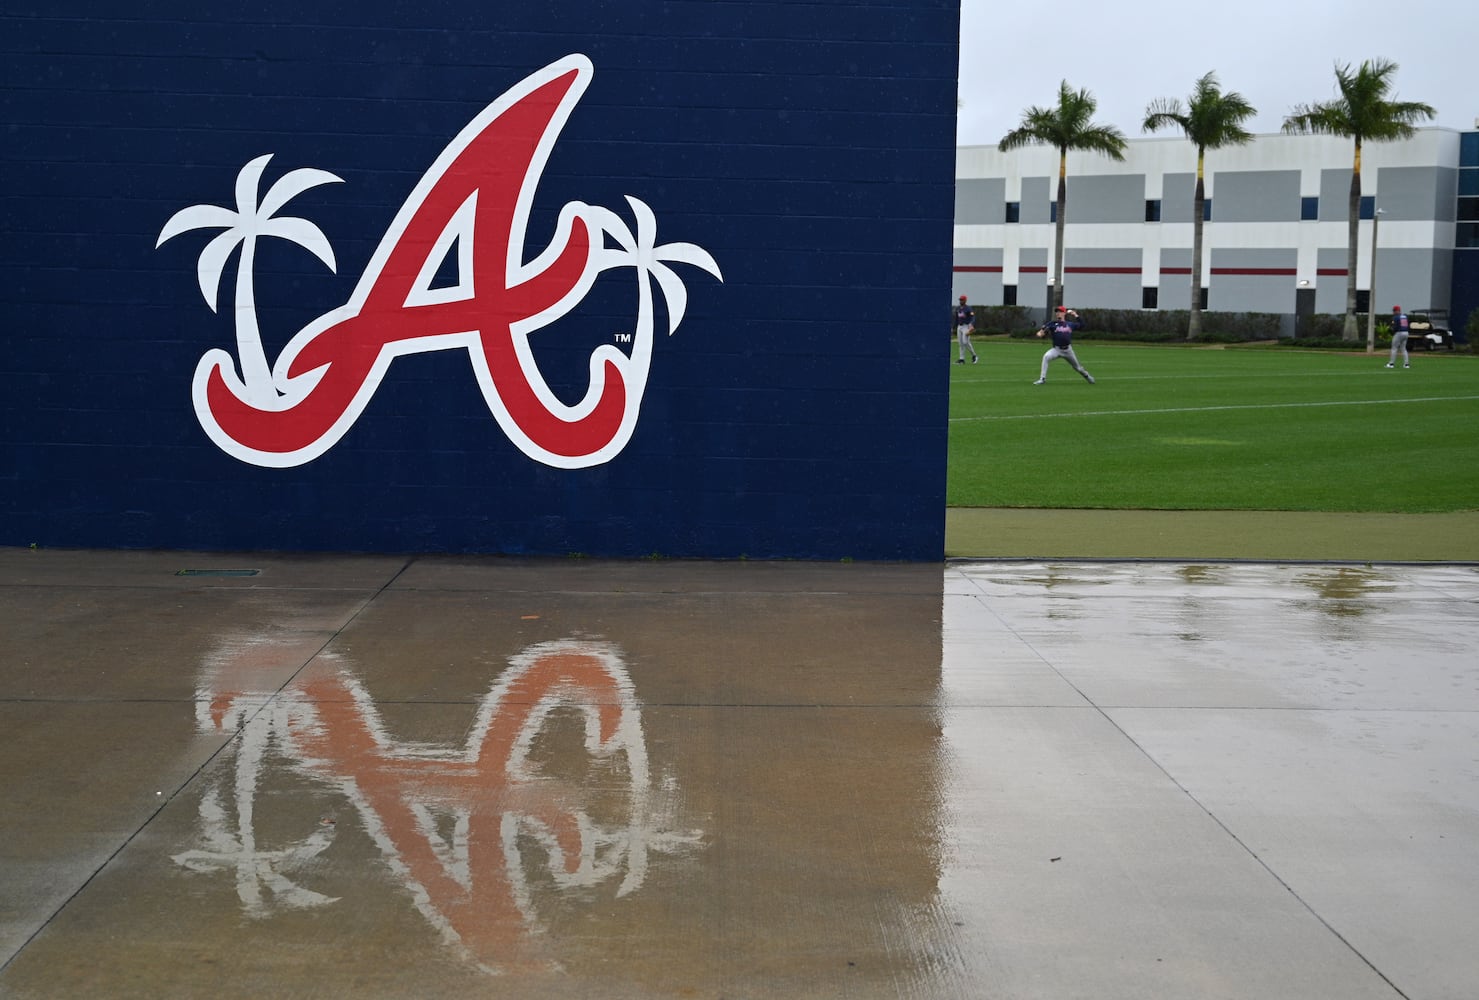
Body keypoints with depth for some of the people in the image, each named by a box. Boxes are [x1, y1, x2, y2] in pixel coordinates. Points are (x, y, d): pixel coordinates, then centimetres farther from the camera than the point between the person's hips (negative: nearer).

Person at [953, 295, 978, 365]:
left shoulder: (968, 308, -9)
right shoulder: (957, 308, 12)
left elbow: (973, 317, -19)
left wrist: (972, 325, -37)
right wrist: (955, 328, 22)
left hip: (966, 327, -7)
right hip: (959, 327, 7)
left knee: (965, 342, -16)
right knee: (960, 343, 4)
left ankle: (973, 356, -1)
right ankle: (962, 359, 6)